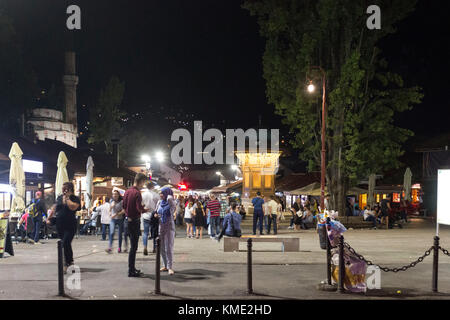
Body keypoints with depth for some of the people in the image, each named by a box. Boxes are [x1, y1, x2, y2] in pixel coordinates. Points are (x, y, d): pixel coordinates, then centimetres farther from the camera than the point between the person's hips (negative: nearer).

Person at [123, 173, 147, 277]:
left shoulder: (127, 191, 8)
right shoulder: (137, 192, -18)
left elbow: (124, 206, 14)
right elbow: (139, 208, -23)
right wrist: (146, 210, -6)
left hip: (128, 220, 9)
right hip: (134, 221, -9)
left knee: (133, 246, 18)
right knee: (133, 246, -3)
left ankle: (132, 268, 26)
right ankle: (131, 271, 1)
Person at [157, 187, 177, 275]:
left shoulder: (171, 202, -9)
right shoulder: (159, 203, 8)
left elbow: (170, 198, -32)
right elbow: (156, 212, 21)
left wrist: (169, 196, -12)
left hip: (169, 227, -6)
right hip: (160, 227, 6)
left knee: (169, 248, -8)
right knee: (162, 248, 9)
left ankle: (170, 267, -4)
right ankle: (166, 266, 19)